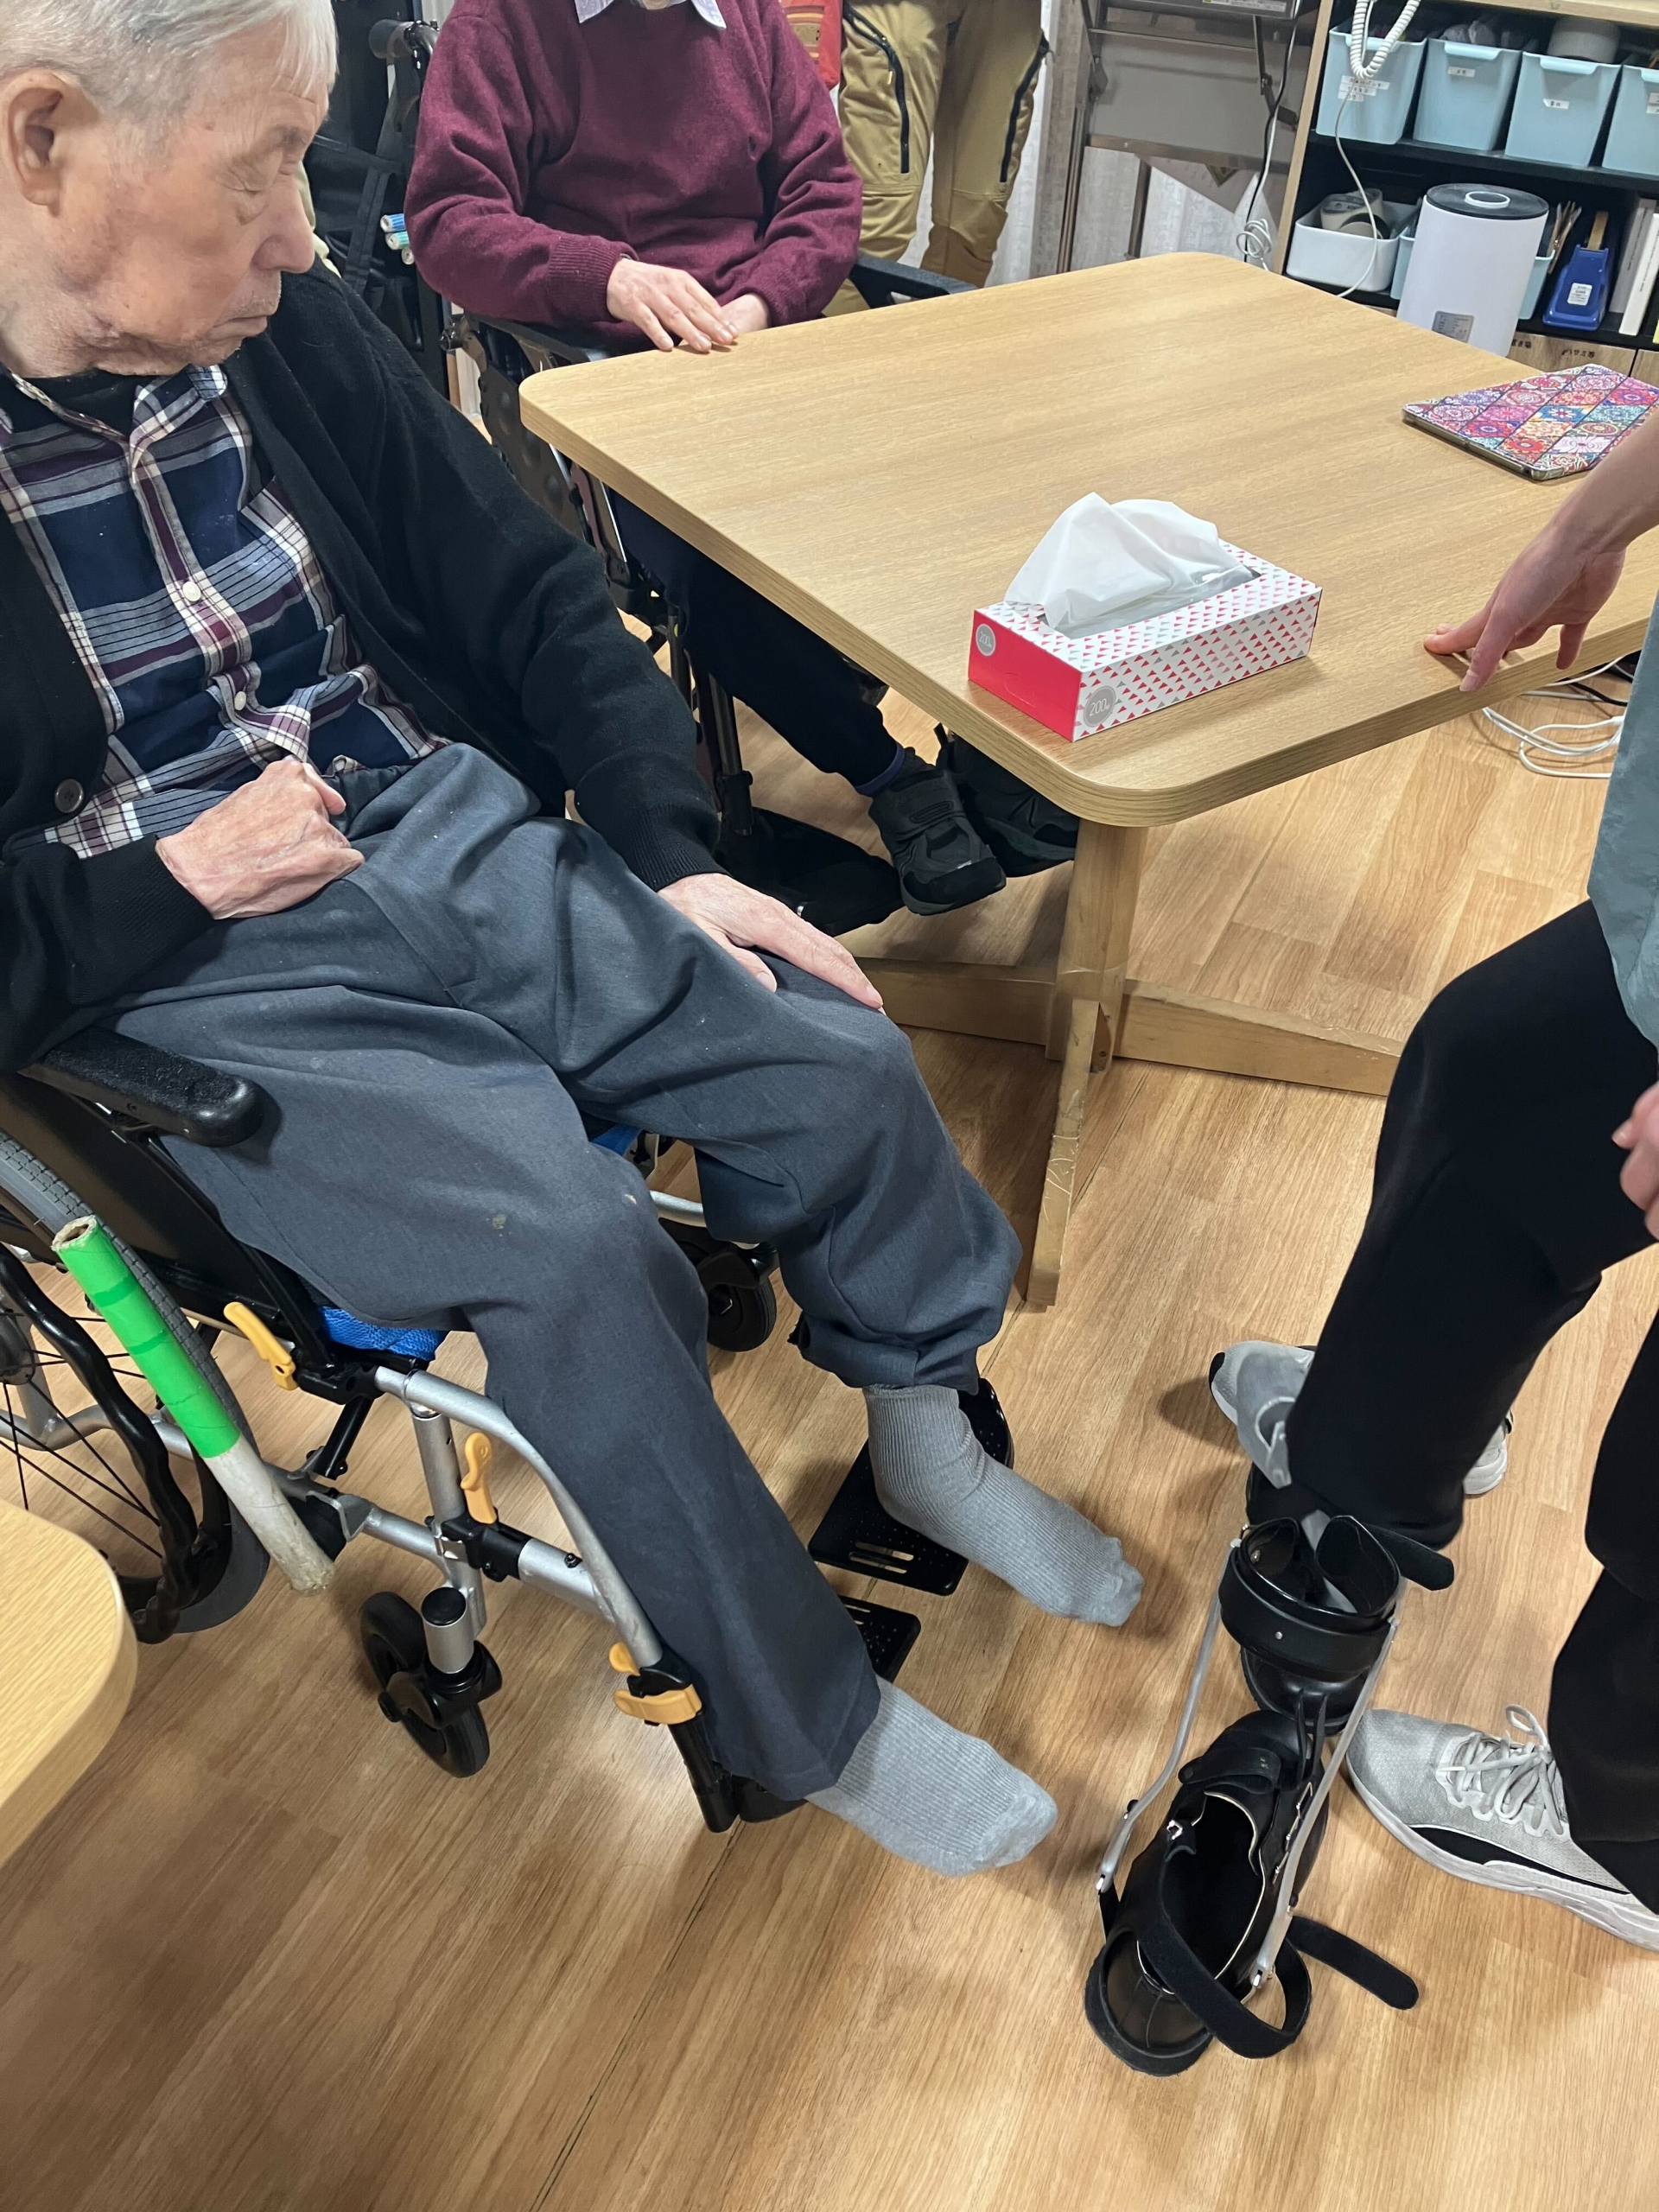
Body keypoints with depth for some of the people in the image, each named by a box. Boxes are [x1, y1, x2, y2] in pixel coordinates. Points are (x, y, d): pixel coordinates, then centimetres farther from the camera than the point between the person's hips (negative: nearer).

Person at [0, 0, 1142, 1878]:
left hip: (467, 843, 5)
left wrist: (672, 861, -2)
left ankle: (926, 1445, 20)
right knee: (580, 1257, -26)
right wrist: (172, 882, -13)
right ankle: (809, 1732, 0)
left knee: (843, 1062, -9)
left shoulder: (286, 332, 1)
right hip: (193, 983, -4)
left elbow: (529, 600, 8)